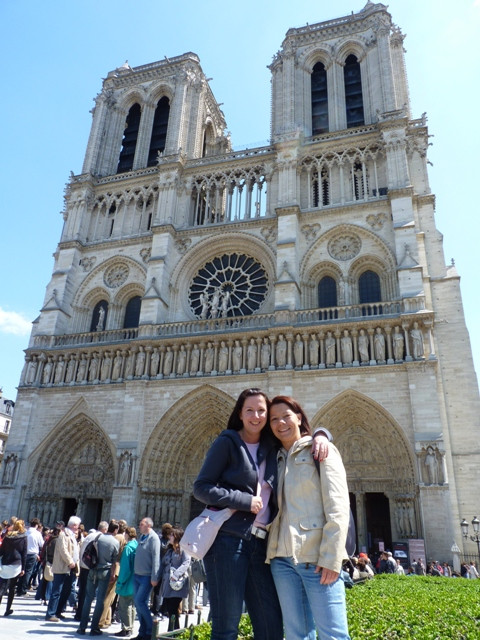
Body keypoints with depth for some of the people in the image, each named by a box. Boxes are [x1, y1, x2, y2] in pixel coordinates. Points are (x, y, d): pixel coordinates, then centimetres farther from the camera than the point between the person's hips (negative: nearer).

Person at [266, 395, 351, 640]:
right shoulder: (277, 459, 16)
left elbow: (338, 508, -8)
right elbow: (276, 509, 16)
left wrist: (331, 558, -15)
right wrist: (271, 552, 4)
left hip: (316, 557, -5)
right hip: (282, 558, 5)